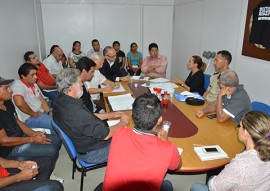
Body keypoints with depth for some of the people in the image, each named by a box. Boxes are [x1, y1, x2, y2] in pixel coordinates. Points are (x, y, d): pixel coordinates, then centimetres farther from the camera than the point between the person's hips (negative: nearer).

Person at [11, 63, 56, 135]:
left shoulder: (34, 84, 13)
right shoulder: (18, 85, -16)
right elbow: (20, 103, -32)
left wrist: (49, 112, -2)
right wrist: (34, 114, -19)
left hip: (42, 112, 10)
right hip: (30, 118, -10)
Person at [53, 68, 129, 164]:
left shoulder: (61, 100, -5)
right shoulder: (75, 112, -37)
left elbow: (88, 117, 8)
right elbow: (105, 135, -29)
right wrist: (122, 122, -11)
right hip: (91, 153, -9)